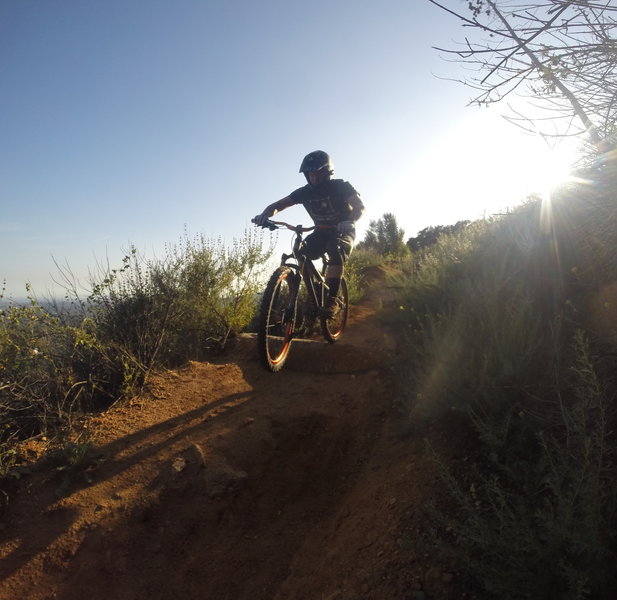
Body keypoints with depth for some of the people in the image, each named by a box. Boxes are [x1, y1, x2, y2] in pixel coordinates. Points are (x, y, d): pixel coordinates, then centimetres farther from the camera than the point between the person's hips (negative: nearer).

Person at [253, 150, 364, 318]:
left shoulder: (340, 187, -17)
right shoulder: (305, 192, -8)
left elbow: (359, 206, -28)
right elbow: (278, 205, -13)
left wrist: (349, 221, -51)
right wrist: (265, 214, -36)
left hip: (343, 231, -4)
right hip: (322, 232, 5)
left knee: (335, 252, -36)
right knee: (302, 255, -21)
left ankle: (331, 300, -35)